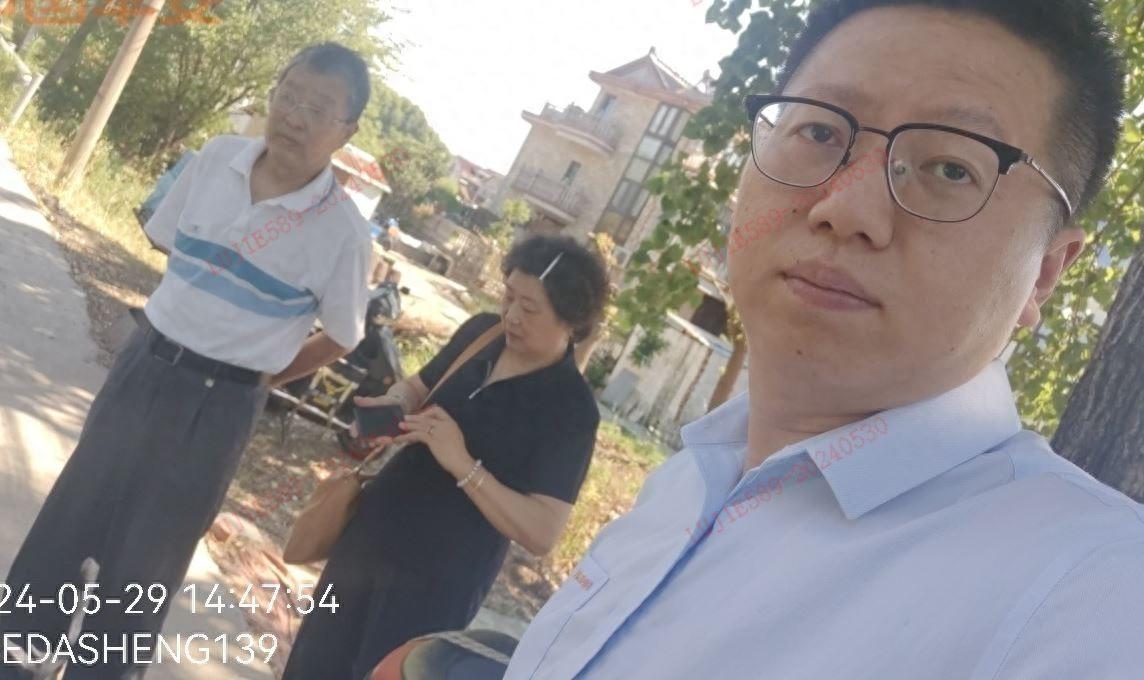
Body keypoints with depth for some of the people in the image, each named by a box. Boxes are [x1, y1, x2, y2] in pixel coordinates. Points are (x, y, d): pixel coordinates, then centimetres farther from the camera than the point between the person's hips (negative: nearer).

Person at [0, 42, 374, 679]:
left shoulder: (343, 231, -16)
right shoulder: (217, 158, -5)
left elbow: (341, 339, -2)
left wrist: (259, 374, 3)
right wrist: (198, 321, 8)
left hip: (218, 405, -4)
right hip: (143, 364, 4)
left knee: (144, 562, 9)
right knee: (65, 524, 17)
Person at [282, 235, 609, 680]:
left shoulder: (571, 411, -20)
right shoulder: (480, 333, -2)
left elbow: (542, 534, -24)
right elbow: (418, 387, 16)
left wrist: (463, 465, -30)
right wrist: (394, 404, -8)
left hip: (439, 580, -6)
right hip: (372, 536, 6)